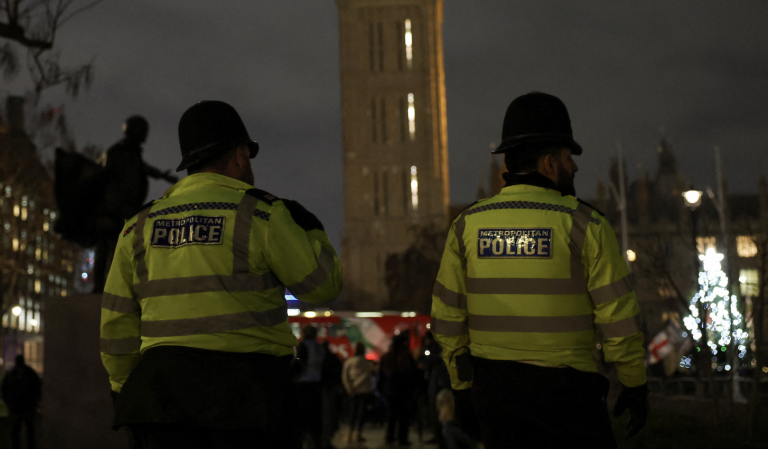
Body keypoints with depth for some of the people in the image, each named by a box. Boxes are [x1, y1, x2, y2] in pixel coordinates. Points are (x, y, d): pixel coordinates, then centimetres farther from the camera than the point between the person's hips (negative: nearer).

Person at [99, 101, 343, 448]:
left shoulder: (140, 225, 11)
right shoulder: (261, 214, -3)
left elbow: (117, 324, 12)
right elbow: (322, 284, 0)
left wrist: (125, 387, 22)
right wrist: (311, 230, 17)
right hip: (246, 390, -4)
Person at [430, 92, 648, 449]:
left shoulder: (467, 225, 1)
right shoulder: (583, 224, -9)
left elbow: (448, 318, 3)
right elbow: (618, 315, -9)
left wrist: (461, 386, 13)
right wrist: (635, 385, 2)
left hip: (493, 384, 4)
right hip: (564, 385, -3)